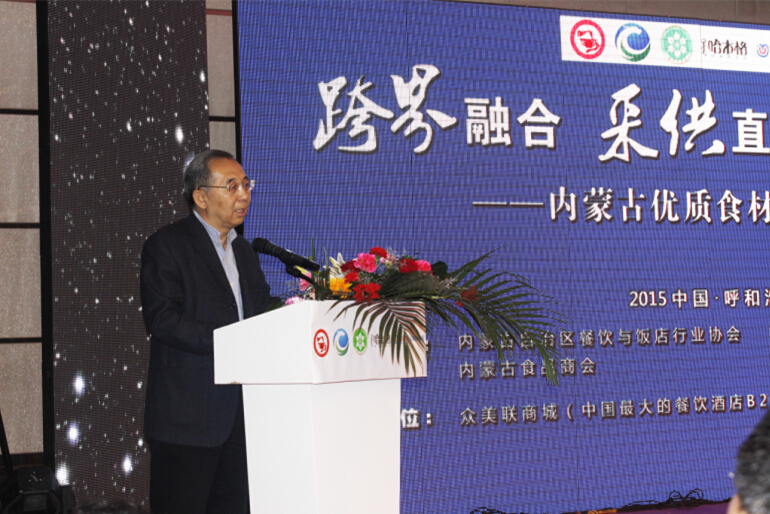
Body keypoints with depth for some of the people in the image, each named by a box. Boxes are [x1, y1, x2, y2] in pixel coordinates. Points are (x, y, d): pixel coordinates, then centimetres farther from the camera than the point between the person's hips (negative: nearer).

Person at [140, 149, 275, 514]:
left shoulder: (243, 250, 21)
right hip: (186, 415, -7)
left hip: (239, 413, 7)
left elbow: (262, 312, 23)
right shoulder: (166, 245, -4)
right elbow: (162, 319, -16)